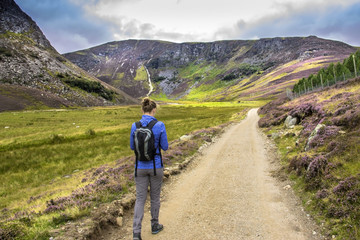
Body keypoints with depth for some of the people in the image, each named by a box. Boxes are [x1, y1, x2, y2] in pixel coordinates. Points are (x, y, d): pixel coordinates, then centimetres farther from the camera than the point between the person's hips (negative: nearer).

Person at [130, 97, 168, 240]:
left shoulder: (135, 126, -8)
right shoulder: (160, 126, -15)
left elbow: (132, 147, 3)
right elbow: (165, 147, -7)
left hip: (140, 167, 2)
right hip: (156, 166, -1)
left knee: (140, 199, 10)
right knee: (155, 196, 19)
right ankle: (155, 225, 35)